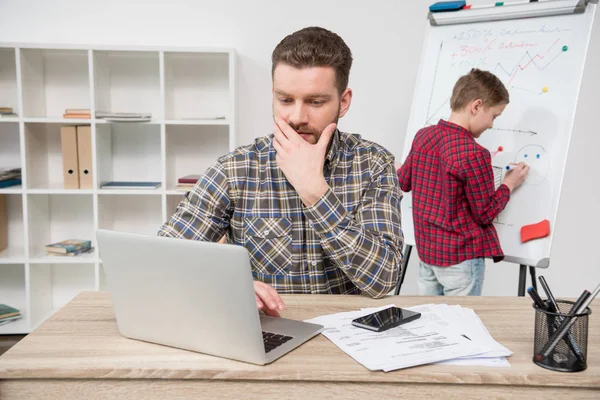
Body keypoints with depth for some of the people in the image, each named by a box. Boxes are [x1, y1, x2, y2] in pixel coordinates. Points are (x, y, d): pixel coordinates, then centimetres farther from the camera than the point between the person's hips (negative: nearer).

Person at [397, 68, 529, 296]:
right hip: (461, 258, -7)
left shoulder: (423, 136, 0)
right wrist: (509, 185, 1)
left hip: (426, 252, 7)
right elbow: (485, 214, -14)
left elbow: (403, 182, 16)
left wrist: (396, 168, 38)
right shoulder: (473, 154, -22)